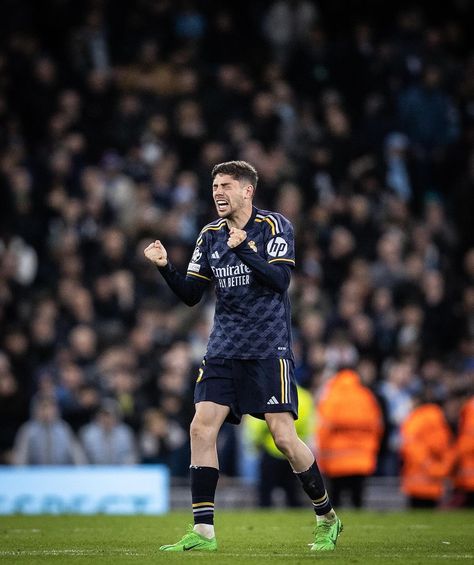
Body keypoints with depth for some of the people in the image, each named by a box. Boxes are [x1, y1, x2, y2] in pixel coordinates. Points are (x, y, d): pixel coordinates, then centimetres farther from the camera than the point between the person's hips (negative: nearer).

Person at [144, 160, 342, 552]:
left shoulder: (274, 226, -4)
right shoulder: (211, 234, 11)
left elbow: (280, 279, -16)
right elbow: (191, 295, 11)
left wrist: (243, 249, -24)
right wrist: (165, 267, -5)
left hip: (269, 350, -5)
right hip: (224, 350, 5)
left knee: (284, 436, -9)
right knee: (202, 428, -9)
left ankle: (327, 518, 11)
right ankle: (203, 531, -6)